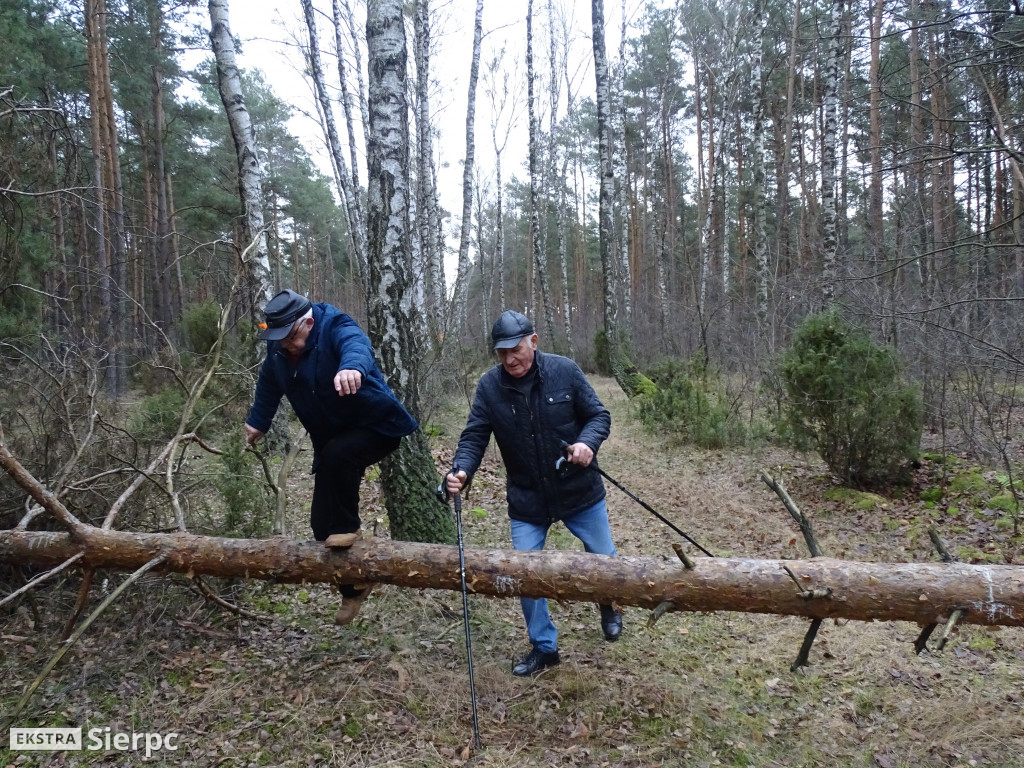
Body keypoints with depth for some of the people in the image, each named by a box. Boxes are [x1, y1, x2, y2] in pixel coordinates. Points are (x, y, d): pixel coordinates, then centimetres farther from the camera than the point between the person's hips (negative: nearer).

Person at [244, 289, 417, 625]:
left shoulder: (335, 328, -24)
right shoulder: (278, 349, -4)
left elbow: (356, 344, -49)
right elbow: (268, 385, 17)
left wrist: (353, 366, -71)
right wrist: (257, 422, 26)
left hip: (376, 427, -7)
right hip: (332, 439, 7)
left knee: (336, 455, -38)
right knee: (322, 524, 5)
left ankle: (346, 527, -13)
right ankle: (354, 586, 26)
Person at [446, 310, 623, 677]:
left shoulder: (564, 371, -13)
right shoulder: (489, 386, -9)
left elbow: (599, 415, -6)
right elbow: (474, 437, -9)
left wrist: (587, 442, -27)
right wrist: (461, 471, -28)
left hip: (579, 491, 0)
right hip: (526, 499, 1)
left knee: (604, 559, 14)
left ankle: (609, 606, 50)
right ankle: (543, 647, 27)